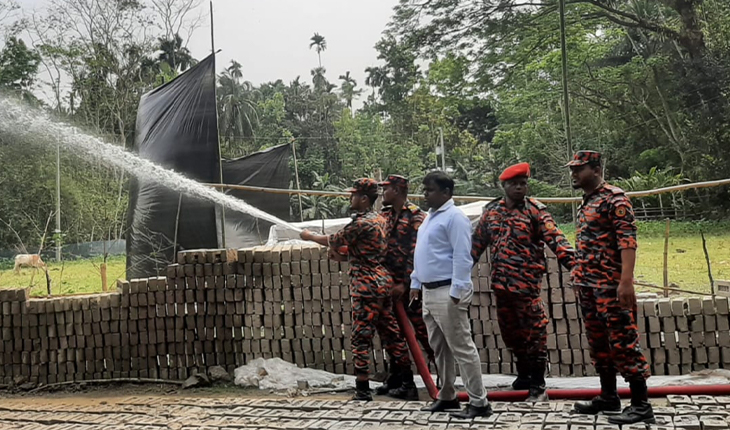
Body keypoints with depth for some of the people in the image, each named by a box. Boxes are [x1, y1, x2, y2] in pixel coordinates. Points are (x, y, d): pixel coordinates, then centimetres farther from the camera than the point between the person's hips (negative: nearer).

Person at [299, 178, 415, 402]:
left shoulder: (361, 223, -14)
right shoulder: (379, 220, 14)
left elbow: (334, 241, -4)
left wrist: (310, 236, 12)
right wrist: (342, 252, 11)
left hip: (366, 285, -9)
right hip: (383, 281, 9)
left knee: (361, 337, -4)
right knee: (391, 332, 13)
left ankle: (362, 388, -2)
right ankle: (408, 381, 18)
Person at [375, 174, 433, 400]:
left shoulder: (416, 216, -10)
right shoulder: (385, 215, 13)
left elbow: (416, 253, -16)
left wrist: (405, 283, -19)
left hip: (411, 282, -8)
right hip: (391, 282, 8)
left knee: (421, 329, -7)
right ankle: (395, 380, 23)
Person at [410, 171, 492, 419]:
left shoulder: (454, 217, -13)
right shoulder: (429, 217, 17)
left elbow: (462, 257, -19)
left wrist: (456, 292, -23)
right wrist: (416, 283, 20)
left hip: (447, 292, -10)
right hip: (429, 291, 10)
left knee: (462, 348, -5)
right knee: (439, 348, 16)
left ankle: (479, 402, 2)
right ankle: (447, 396, 28)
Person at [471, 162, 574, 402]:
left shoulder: (535, 210, -2)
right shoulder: (491, 211, 11)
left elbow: (555, 238, -12)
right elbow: (477, 243, 17)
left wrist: (573, 263, -25)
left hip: (527, 283, -5)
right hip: (500, 284, 5)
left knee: (533, 332, -2)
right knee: (510, 332, 15)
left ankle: (537, 385, 6)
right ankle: (524, 374, 33)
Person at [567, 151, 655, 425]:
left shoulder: (614, 198, -10)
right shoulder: (586, 203, 16)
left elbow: (628, 240, -19)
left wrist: (626, 281, -26)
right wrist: (579, 277, 19)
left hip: (611, 286, -9)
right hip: (588, 286, 9)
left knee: (624, 343, -6)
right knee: (598, 344, 14)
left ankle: (641, 405, 0)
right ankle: (608, 397, 24)